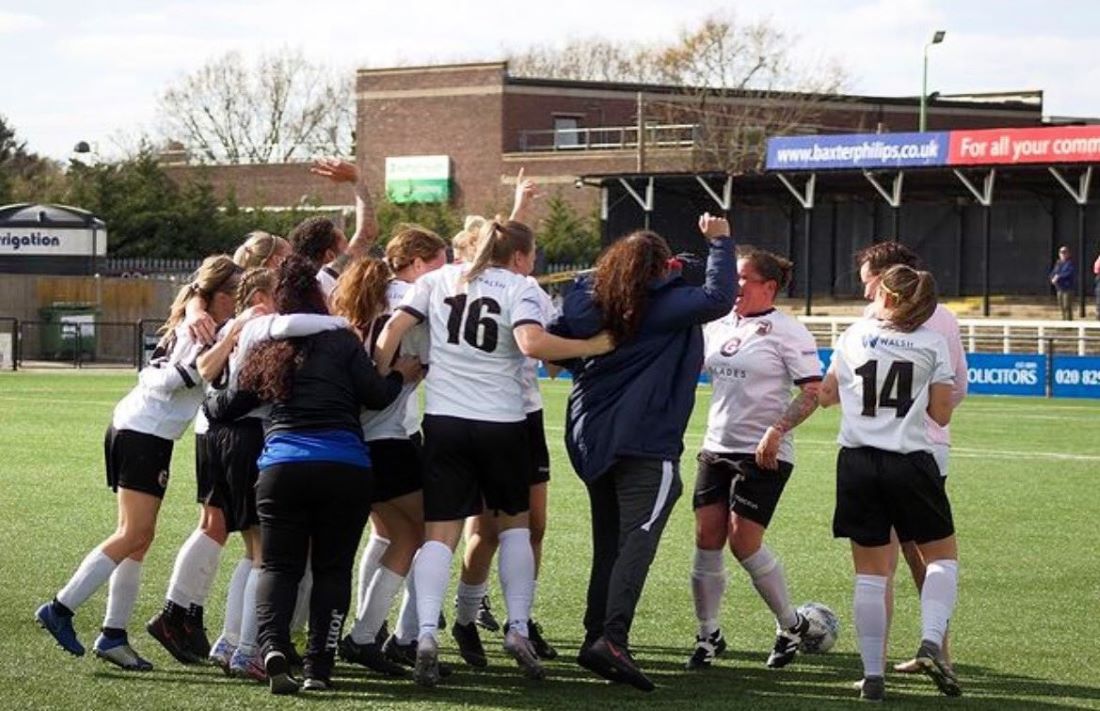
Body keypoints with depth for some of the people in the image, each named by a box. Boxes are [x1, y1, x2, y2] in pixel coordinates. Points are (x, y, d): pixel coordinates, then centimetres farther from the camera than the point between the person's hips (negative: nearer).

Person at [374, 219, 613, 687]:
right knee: (515, 522, 17)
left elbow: (394, 328, 2)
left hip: (443, 420, 2)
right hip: (501, 421, -2)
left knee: (439, 533, 0)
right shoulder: (519, 287, -2)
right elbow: (532, 343, -20)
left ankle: (426, 636, -17)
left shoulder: (439, 279, 9)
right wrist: (595, 346, -11)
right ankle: (518, 628, 9)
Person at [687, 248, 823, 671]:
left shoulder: (787, 331, -8)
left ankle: (791, 625, 11)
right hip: (717, 447, 6)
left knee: (744, 542, -10)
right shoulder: (719, 326, 11)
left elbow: (813, 392, -13)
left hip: (764, 455, -6)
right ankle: (708, 635, 13)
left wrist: (776, 431, -22)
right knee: (706, 539, 1)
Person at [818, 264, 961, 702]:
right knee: (942, 554, 14)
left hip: (858, 462, 2)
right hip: (911, 461, -2)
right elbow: (941, 414, -1)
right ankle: (931, 643, -8)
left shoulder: (854, 335, 6)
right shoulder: (932, 342, 0)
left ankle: (873, 674, 3)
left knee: (870, 572, 6)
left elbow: (826, 395, 18)